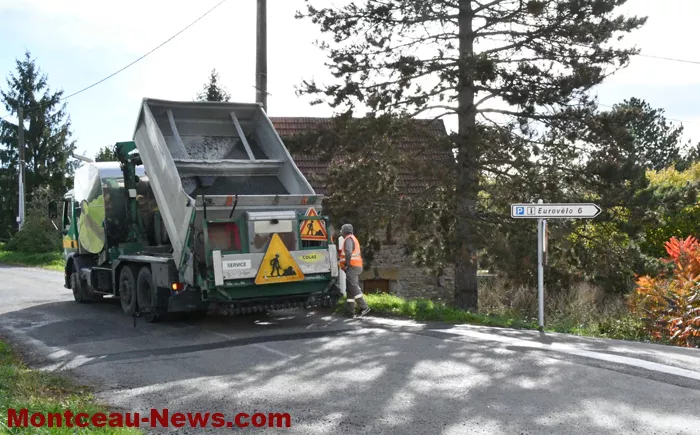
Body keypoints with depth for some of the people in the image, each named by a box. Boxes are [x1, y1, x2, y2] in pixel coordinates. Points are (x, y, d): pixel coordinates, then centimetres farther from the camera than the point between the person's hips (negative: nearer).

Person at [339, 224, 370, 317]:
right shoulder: (354, 239, 23)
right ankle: (350, 311, 9)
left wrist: (346, 264, -19)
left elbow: (348, 252, -27)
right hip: (357, 267, 10)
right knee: (350, 289, 9)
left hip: (351, 267, -10)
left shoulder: (348, 239, -9)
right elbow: (359, 254, 27)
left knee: (353, 288, -15)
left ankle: (364, 307, -21)